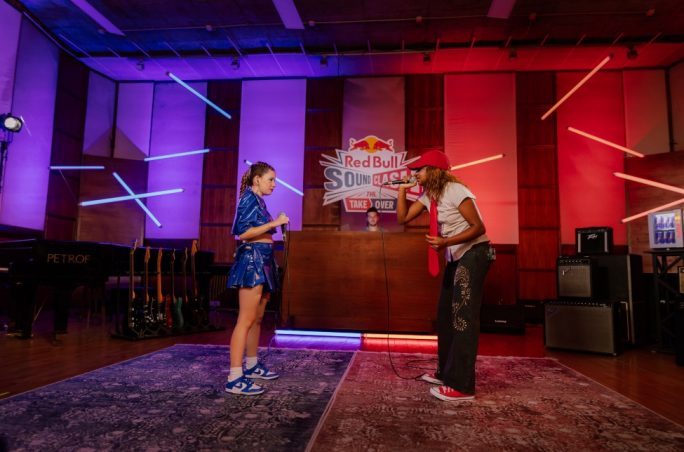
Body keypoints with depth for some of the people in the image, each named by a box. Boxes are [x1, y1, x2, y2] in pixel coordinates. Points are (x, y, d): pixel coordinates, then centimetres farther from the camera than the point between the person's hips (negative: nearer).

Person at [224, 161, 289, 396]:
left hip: (262, 259, 10)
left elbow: (260, 231, 12)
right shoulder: (249, 198, -8)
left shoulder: (258, 200, 18)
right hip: (252, 258, -10)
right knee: (246, 320, -11)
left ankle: (252, 365, 27)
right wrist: (274, 223, -16)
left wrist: (275, 223, 22)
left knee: (257, 318, 15)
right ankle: (235, 378, -8)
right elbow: (242, 232, -18)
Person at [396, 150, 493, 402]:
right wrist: (403, 190, -2)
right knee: (446, 315, 12)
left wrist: (446, 242, -30)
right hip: (456, 257, 9)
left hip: (474, 253, -9)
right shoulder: (428, 195, 7)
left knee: (463, 316, -12)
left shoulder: (455, 191, -18)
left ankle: (462, 386, -7)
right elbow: (402, 218, 5)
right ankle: (446, 373, 23)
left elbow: (478, 227, -19)